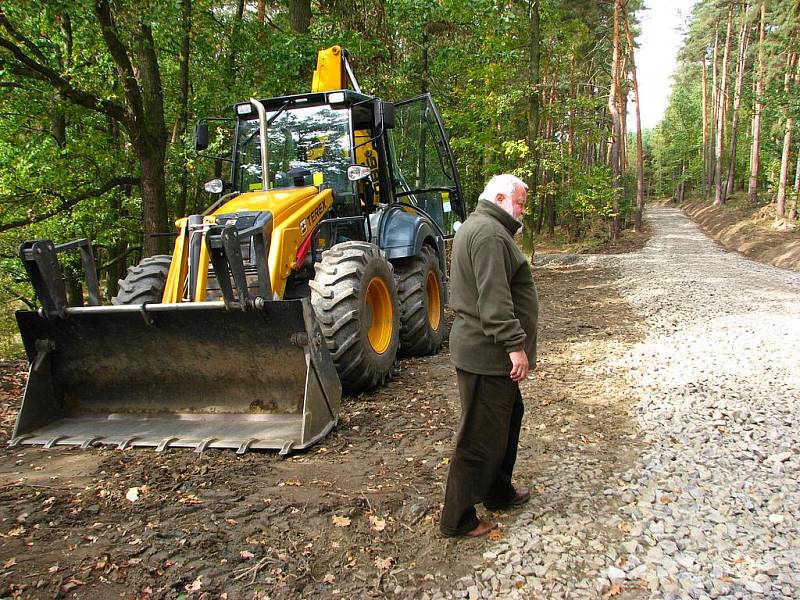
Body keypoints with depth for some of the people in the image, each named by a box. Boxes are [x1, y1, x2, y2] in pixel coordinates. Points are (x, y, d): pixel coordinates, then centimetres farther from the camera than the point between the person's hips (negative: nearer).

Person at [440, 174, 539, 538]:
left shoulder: (478, 227, 19)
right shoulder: (489, 233, -17)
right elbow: (494, 299, -26)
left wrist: (512, 344, 26)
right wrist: (516, 344, -25)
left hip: (492, 354, 11)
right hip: (486, 354, -11)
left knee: (508, 418, 23)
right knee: (480, 437, -3)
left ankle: (499, 492, 38)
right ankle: (457, 519, 8)